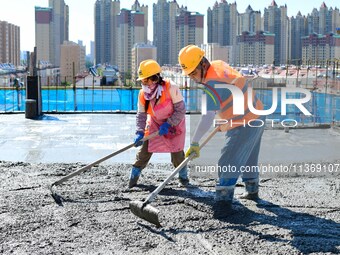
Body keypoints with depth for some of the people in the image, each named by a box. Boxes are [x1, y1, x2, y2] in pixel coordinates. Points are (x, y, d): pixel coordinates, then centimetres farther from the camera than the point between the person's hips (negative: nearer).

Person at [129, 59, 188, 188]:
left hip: (174, 122, -3)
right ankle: (134, 175, 14)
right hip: (154, 122, 3)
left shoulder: (171, 88, -33)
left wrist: (168, 124, -27)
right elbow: (141, 115, -11)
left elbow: (180, 110, -25)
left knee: (176, 151, -3)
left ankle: (183, 176, 22)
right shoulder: (143, 94, -19)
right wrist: (140, 132, -24)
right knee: (145, 150, -2)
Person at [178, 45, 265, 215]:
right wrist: (224, 121, 21)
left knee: (228, 163, -12)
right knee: (248, 158, 25)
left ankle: (223, 200, -13)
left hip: (244, 125, -10)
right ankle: (252, 190, 42)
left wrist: (195, 143, -34)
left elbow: (207, 117, -33)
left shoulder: (212, 84, -27)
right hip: (256, 117, 10)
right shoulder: (219, 65, 1)